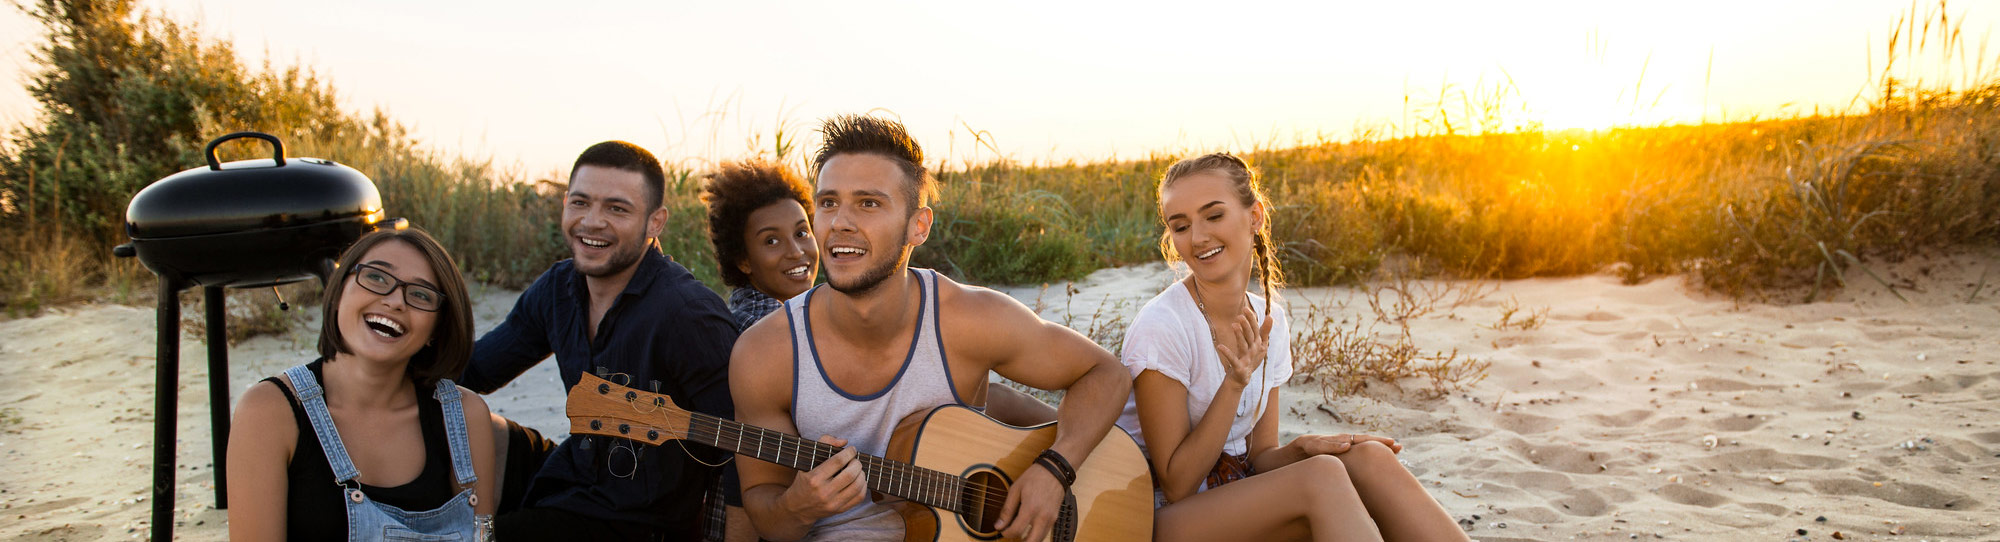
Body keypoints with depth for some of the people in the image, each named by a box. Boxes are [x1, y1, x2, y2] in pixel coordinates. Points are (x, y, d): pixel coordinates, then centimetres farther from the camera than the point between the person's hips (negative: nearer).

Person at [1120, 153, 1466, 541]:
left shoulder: (1269, 322, 3)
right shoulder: (1160, 327, -18)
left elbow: (1258, 459, 7)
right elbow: (1176, 485, -17)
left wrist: (1300, 449, -16)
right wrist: (1235, 384, -24)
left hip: (1235, 501, 6)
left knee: (1369, 459, -16)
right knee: (1322, 477, -28)